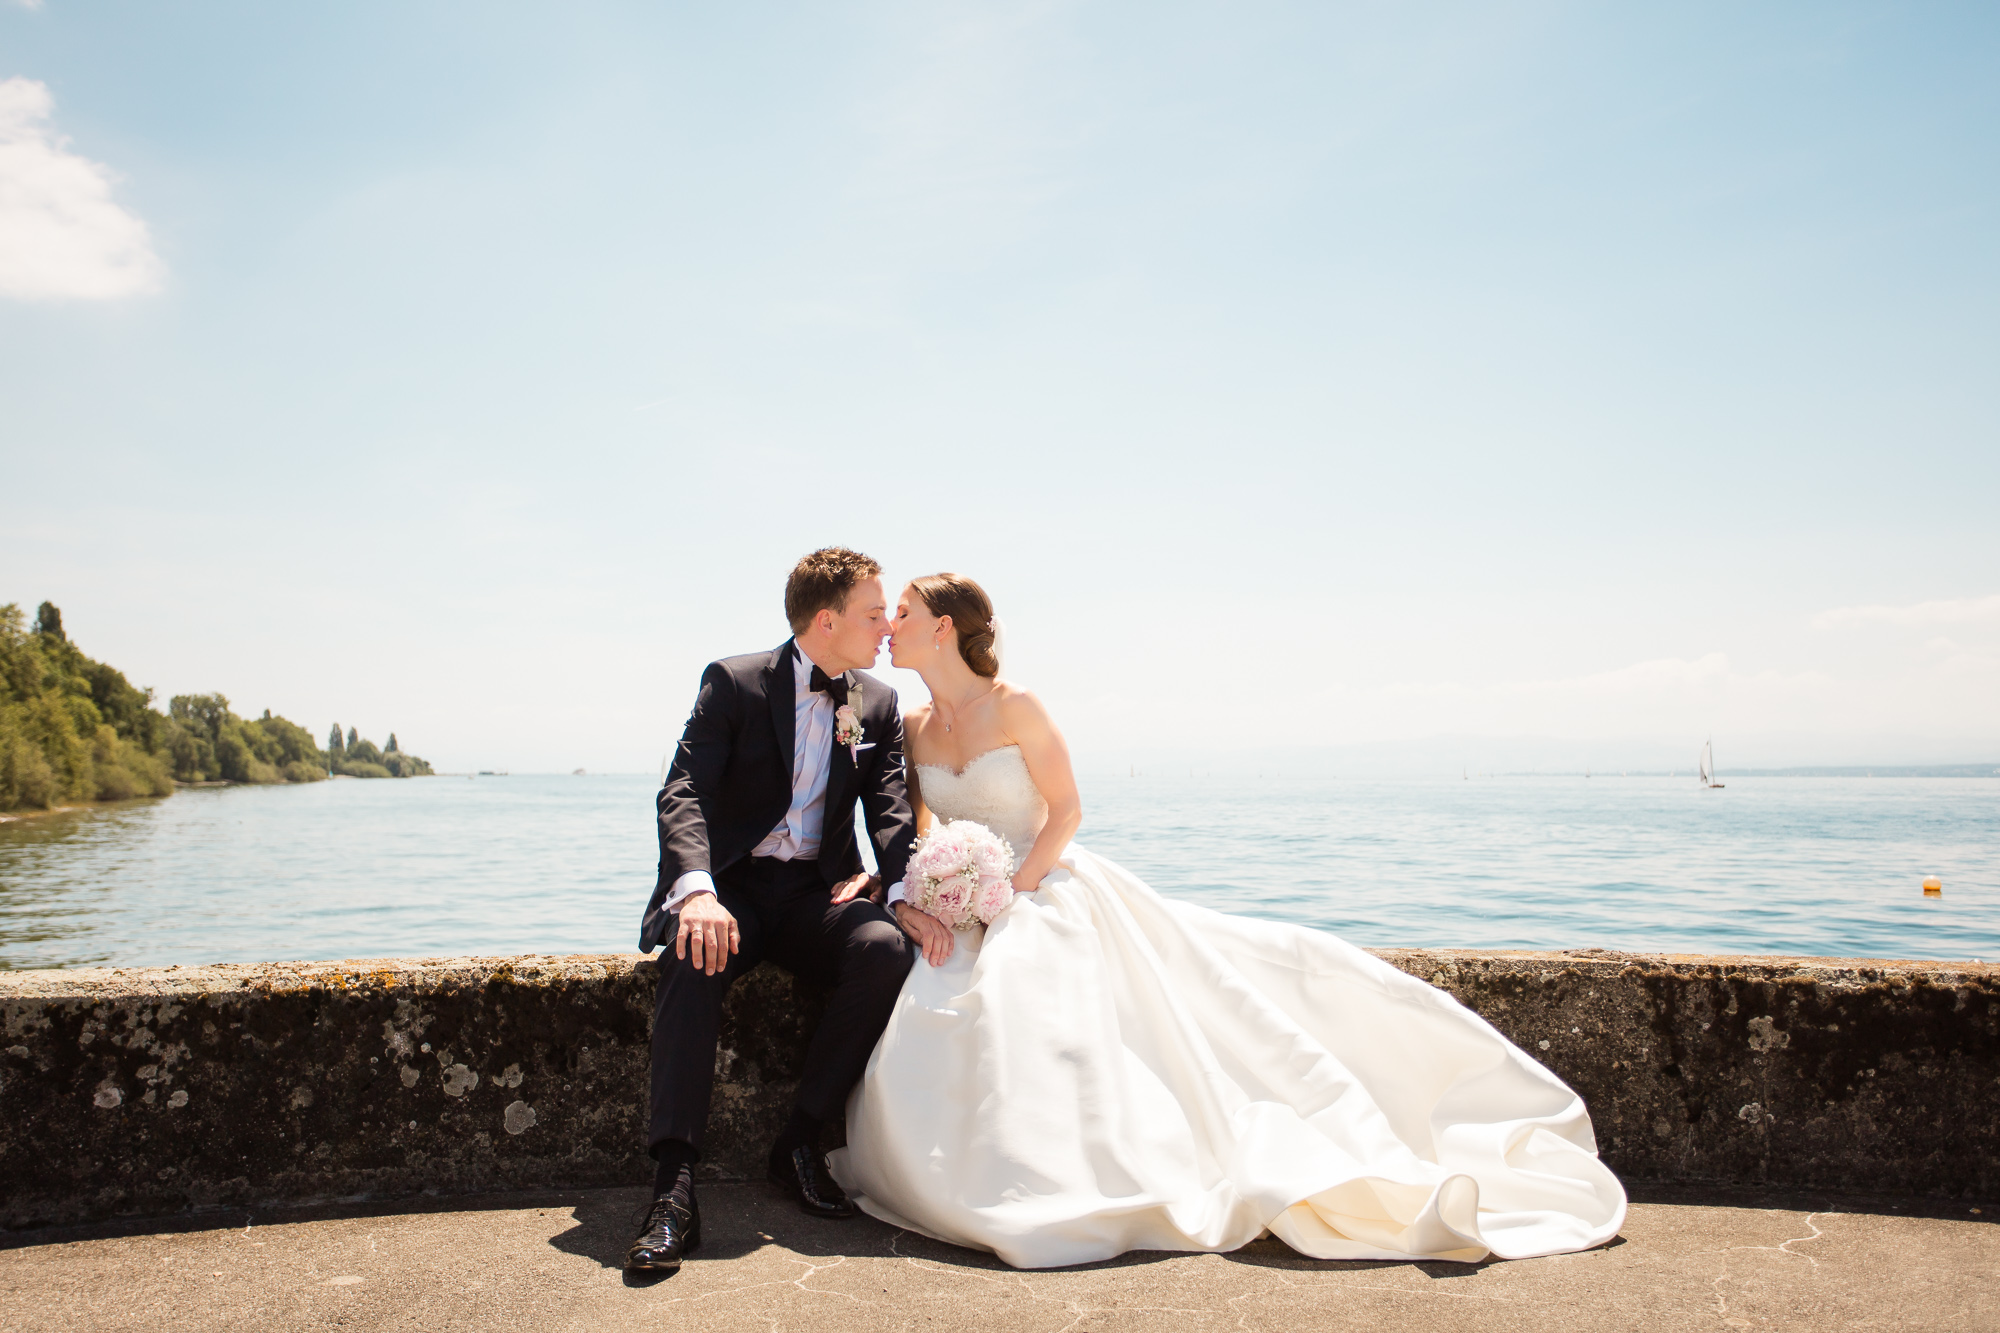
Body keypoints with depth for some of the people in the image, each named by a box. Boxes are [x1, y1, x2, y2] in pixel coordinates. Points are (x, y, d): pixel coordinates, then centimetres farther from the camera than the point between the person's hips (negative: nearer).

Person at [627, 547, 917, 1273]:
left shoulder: (878, 704, 9)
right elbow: (683, 794, -13)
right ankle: (674, 1184, -34)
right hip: (733, 885, -2)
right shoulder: (733, 683, -3)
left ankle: (800, 1140, -15)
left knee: (887, 949, -29)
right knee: (695, 955, -36)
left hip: (818, 893, 3)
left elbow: (892, 813, 1)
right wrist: (696, 890, -33)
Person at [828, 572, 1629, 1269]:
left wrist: (1012, 891, -18)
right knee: (914, 1047, -20)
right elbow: (910, 834, 8)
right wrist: (908, 901, -11)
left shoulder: (1014, 707, -8)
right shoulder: (908, 728, 9)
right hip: (962, 916, 5)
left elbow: (1065, 810, -8)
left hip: (1050, 890, -5)